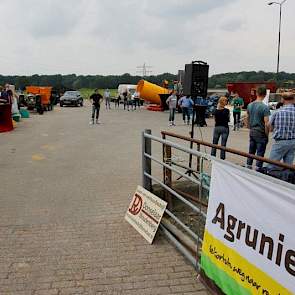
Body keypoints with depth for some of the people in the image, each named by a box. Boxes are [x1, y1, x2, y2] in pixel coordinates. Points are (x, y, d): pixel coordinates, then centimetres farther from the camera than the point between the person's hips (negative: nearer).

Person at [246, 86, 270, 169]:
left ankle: (248, 167, 24)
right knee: (260, 154, 3)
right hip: (261, 134, -6)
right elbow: (266, 124, -18)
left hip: (252, 132, 6)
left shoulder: (250, 105, 3)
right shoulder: (265, 107, -16)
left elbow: (247, 119, 12)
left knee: (251, 152, 16)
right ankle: (258, 170, 8)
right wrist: (267, 135, -8)